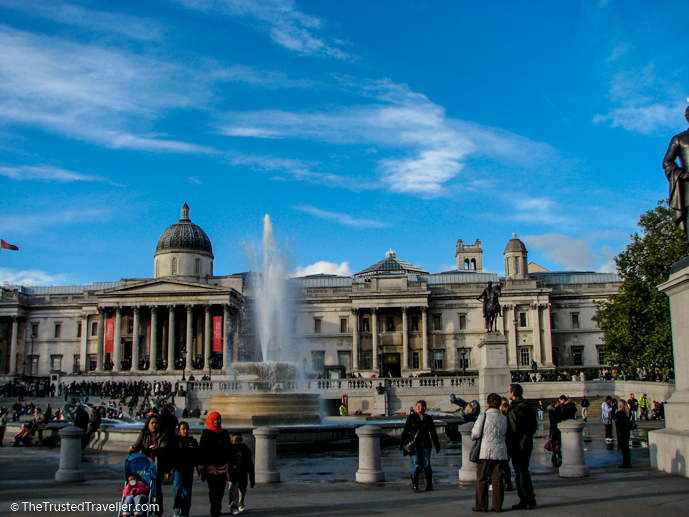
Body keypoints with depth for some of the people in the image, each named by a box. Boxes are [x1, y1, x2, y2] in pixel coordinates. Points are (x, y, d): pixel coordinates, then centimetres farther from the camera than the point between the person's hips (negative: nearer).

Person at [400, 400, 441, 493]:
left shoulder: (428, 418, 9)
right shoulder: (411, 418, 4)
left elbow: (433, 433, 16)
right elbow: (405, 431, 4)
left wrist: (437, 445, 15)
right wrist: (402, 443, -2)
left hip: (426, 445, 2)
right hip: (414, 444, -2)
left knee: (426, 465, 4)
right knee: (415, 465, -8)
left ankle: (429, 485, 16)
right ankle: (414, 485, -3)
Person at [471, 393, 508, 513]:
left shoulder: (483, 417, -8)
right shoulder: (504, 419, 4)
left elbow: (475, 434, -8)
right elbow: (505, 433, 11)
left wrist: (474, 436, 14)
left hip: (486, 451, -4)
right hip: (500, 452, 4)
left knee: (481, 478, 5)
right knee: (497, 479, 8)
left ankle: (482, 505, 6)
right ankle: (498, 505, 9)